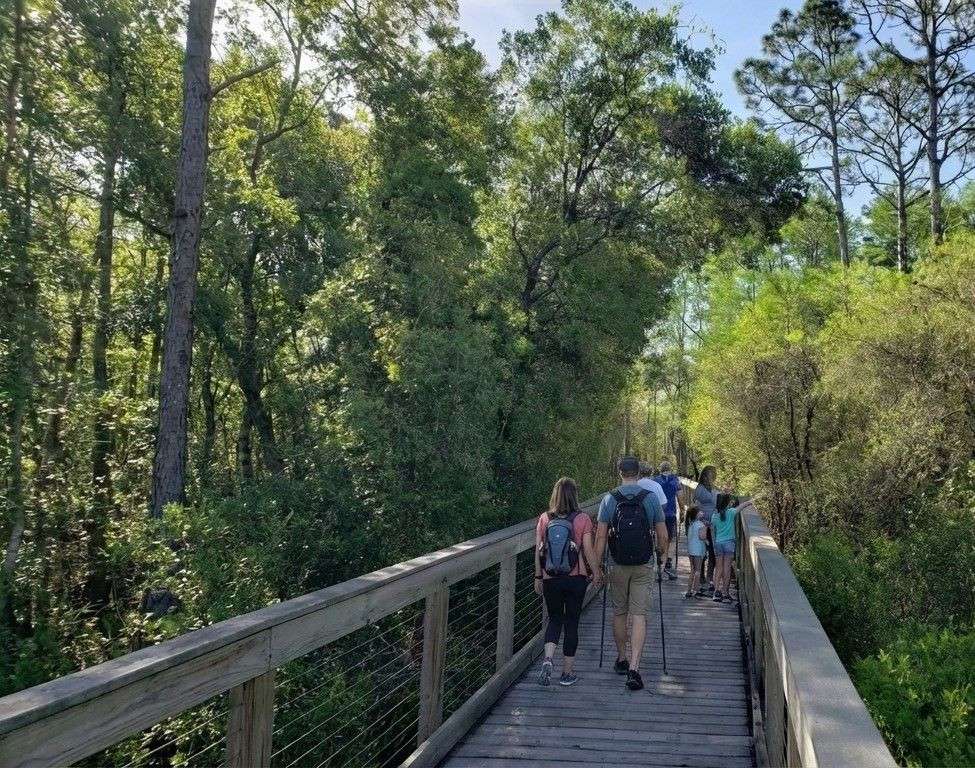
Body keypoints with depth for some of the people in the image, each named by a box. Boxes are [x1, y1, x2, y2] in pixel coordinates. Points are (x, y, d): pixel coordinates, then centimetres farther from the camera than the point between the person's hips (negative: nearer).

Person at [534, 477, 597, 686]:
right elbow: (588, 550, -8)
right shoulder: (582, 519, -8)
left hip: (550, 579, 2)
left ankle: (548, 659, -4)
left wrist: (538, 577, 10)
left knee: (555, 619, 18)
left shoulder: (544, 518, -2)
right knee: (571, 622, 10)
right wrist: (596, 572, 7)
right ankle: (567, 672, 17)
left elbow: (538, 550, 1)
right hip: (576, 578, -2)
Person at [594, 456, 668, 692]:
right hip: (644, 566, 0)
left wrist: (596, 566, 1)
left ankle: (621, 659, 28)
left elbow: (601, 536, -6)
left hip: (618, 566, 1)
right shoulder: (651, 498, -4)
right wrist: (662, 551, 20)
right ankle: (633, 668, -10)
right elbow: (662, 535, -1)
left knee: (619, 612, 16)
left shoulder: (609, 499, -5)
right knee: (639, 614, -1)